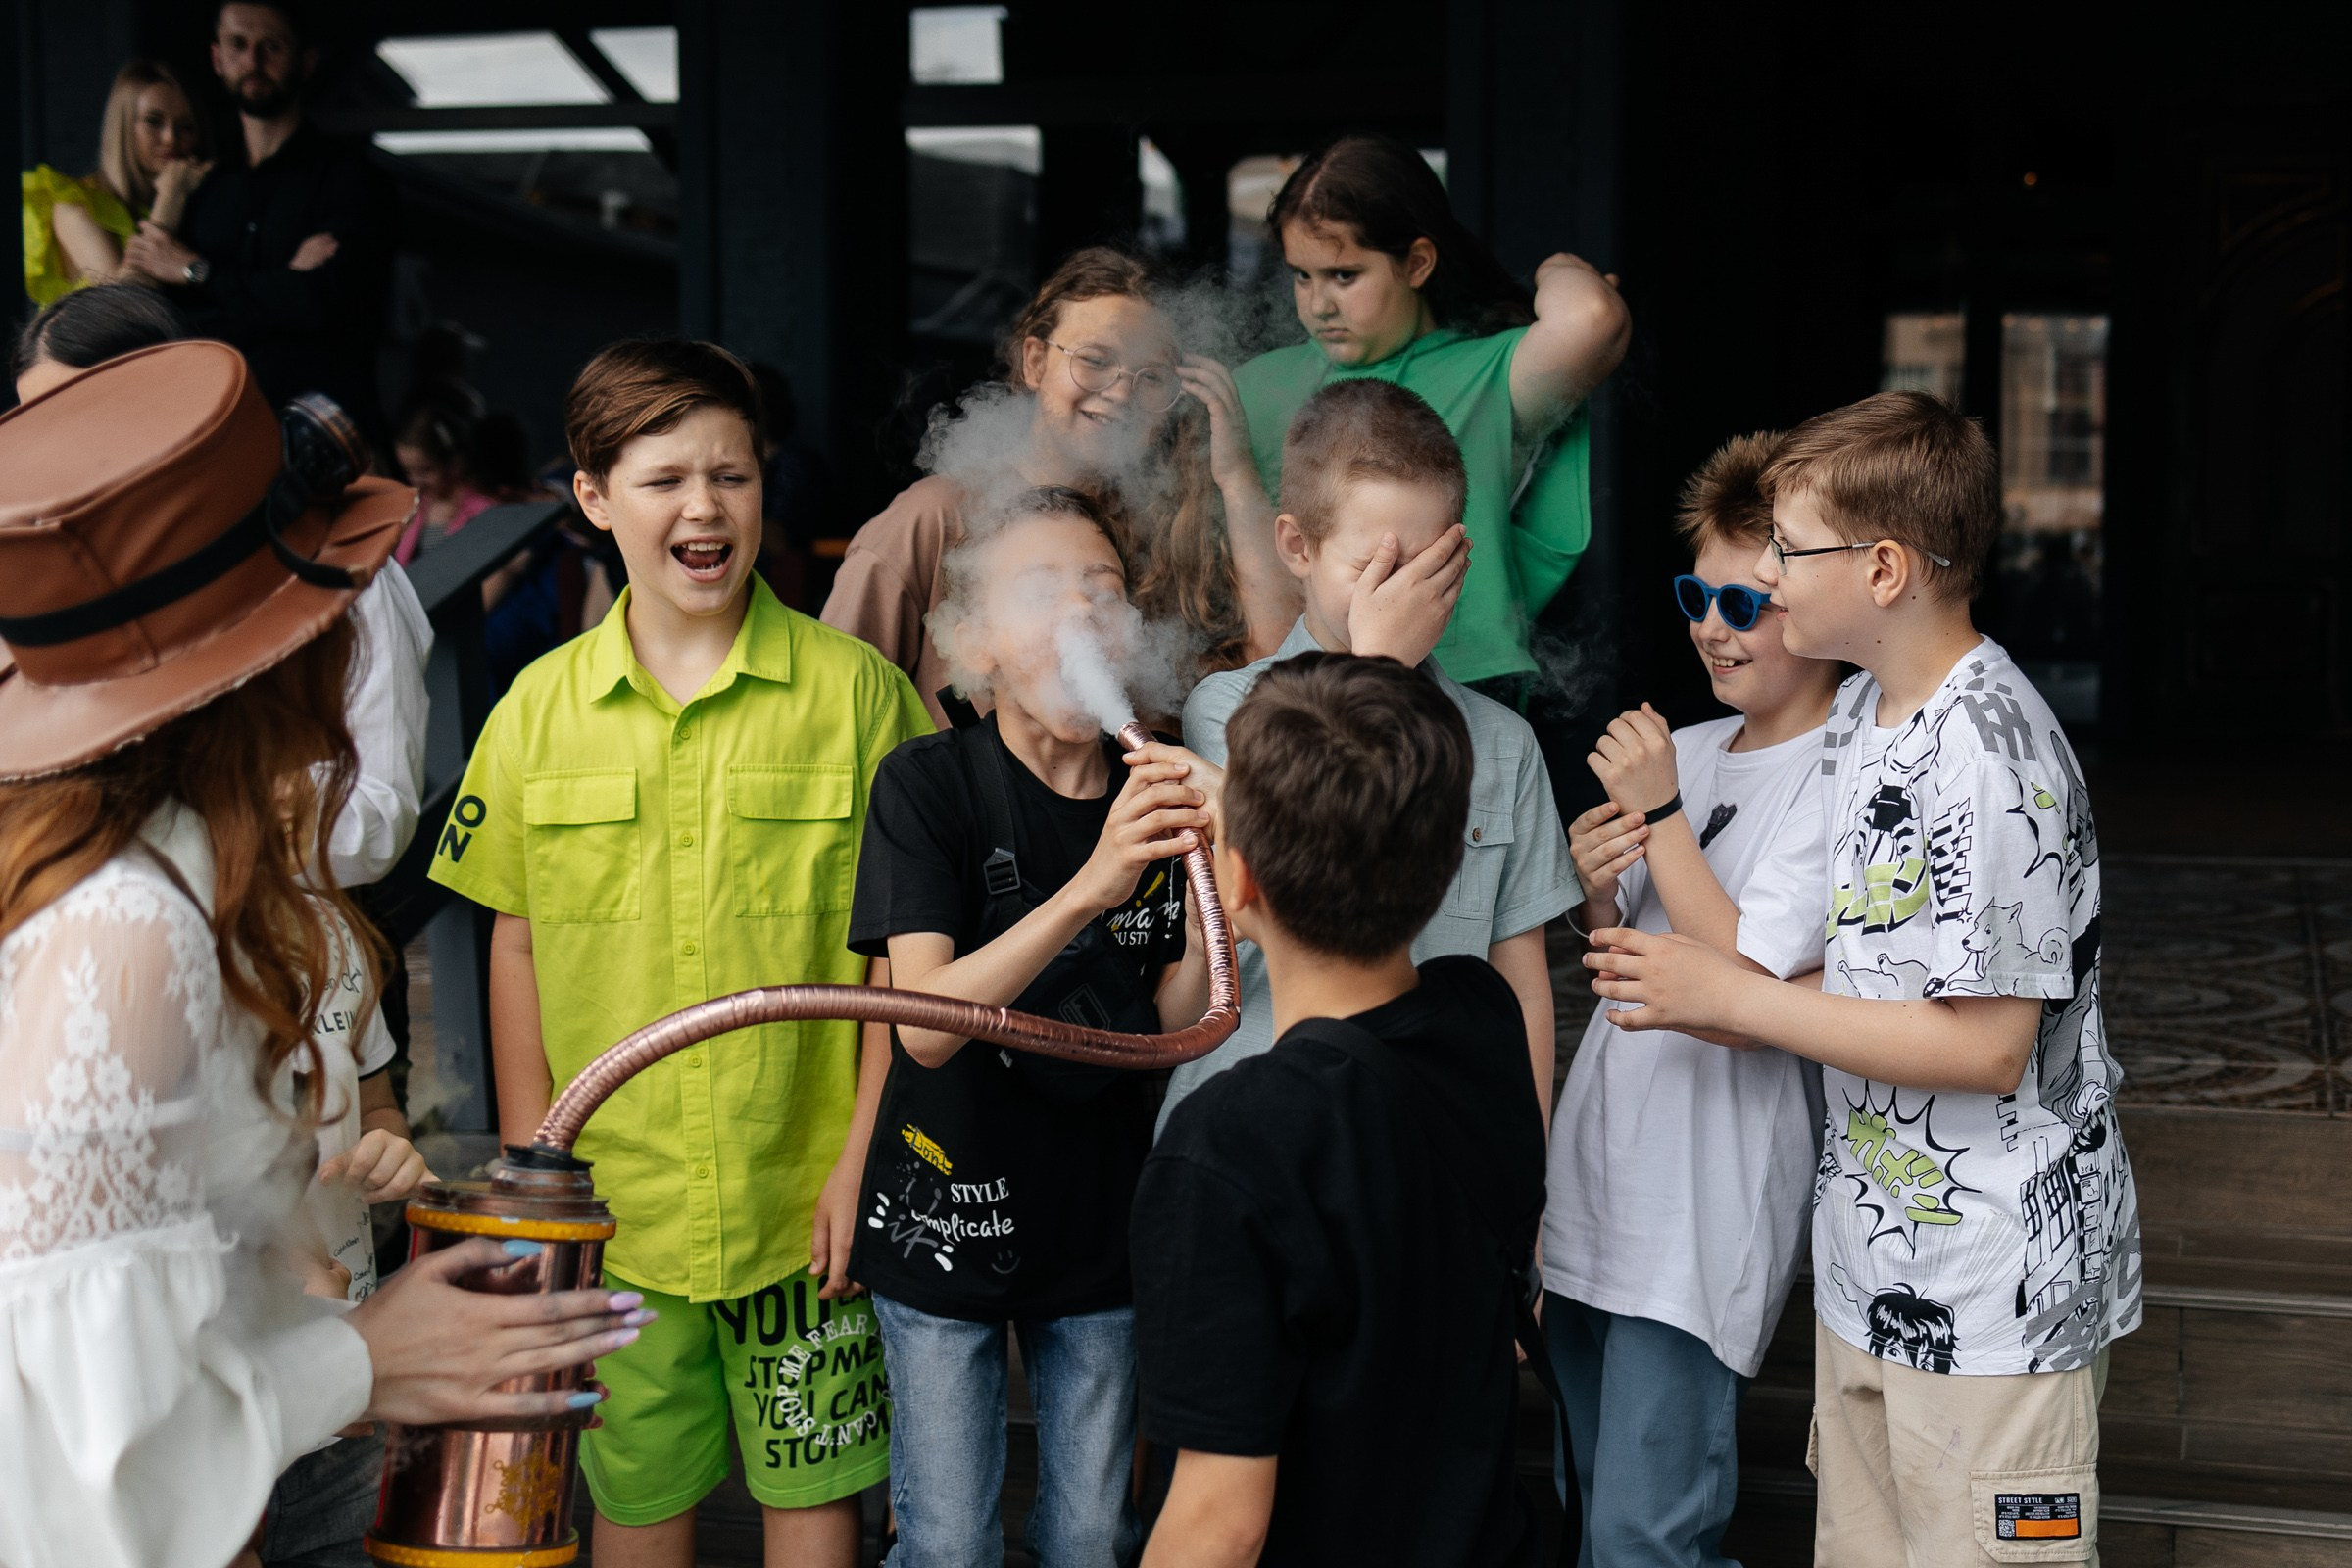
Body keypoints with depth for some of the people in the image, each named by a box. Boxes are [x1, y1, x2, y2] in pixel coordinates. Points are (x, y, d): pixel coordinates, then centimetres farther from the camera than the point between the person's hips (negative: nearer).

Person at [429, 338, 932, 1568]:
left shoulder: (854, 689, -5)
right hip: (611, 1201, 2)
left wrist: (865, 1158, -6)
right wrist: (529, 1176, 5)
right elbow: (516, 946, 7)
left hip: (803, 1196, -1)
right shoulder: (540, 708, 1)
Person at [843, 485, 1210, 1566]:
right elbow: (925, 1024, -24)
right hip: (950, 1216, -3)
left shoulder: (1158, 792, -2)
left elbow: (1173, 1032, -3)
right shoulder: (930, 784, -14)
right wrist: (1091, 890, -34)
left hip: (1103, 1222, 3)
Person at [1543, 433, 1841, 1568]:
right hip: (1593, 1174, 8)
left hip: (1707, 1207, -8)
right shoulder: (1684, 751, 9)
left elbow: (1751, 982, -20)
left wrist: (1659, 812, -16)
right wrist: (1597, 887, -4)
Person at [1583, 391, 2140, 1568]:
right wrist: (1690, 993, 1)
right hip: (1870, 1264, 9)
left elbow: (1986, 1046, -23)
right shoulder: (1860, 714, 8)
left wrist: (1729, 998, -17)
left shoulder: (1989, 755, -23)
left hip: (1994, 1293, -9)